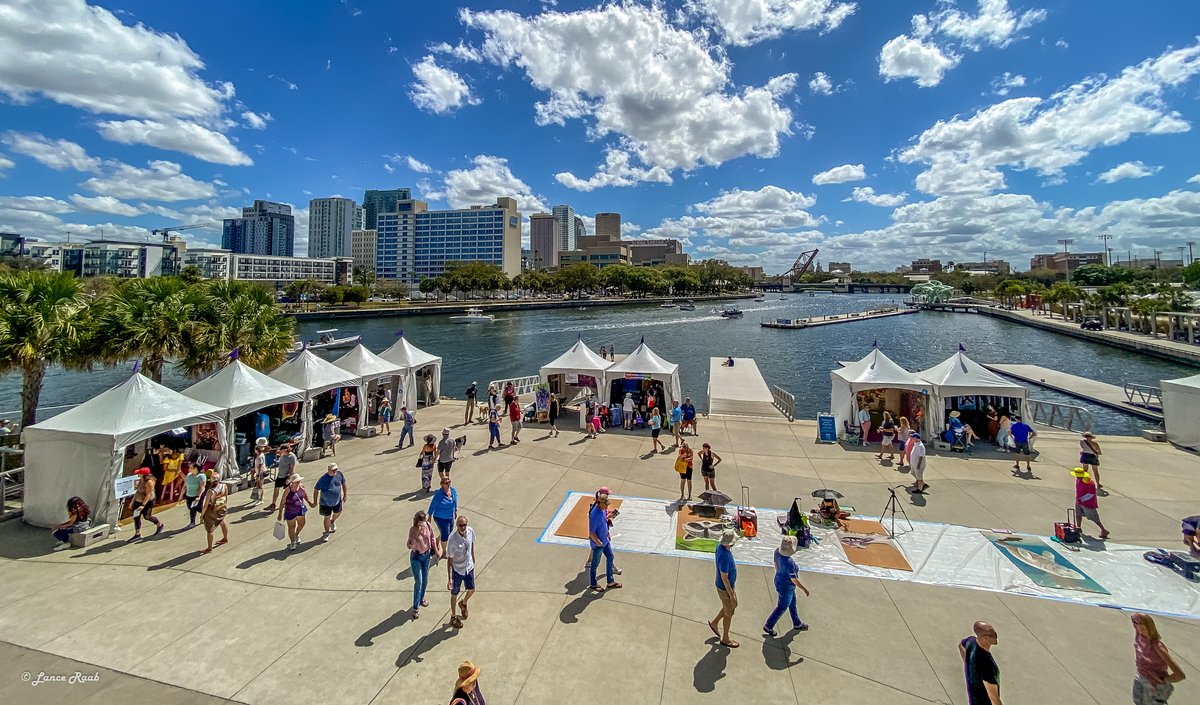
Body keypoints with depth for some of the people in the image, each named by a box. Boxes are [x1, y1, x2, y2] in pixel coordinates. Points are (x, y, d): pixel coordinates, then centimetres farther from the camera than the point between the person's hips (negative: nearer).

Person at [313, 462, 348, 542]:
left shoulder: (339, 474, -15)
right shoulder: (323, 479, -26)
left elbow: (344, 483, 1)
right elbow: (316, 489, -14)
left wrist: (345, 494, 3)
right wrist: (315, 501, -10)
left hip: (337, 500, 4)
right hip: (325, 503, -4)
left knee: (337, 513, 23)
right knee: (327, 517, 10)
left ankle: (332, 522, 57)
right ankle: (327, 533, 31)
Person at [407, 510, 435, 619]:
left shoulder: (429, 526, -14)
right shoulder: (412, 530, -23)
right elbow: (409, 546, -27)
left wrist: (434, 551, 11)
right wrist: (416, 535, -40)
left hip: (426, 555, 4)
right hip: (416, 557, -4)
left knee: (425, 580, 18)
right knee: (418, 581, -1)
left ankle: (421, 598, 43)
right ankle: (416, 607, 13)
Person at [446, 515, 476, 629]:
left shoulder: (470, 531, -16)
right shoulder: (452, 539, -29)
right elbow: (449, 560, -21)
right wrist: (449, 578, -22)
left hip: (469, 567, 4)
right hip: (457, 570, -4)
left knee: (472, 589, 20)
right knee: (454, 594, 15)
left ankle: (463, 603, 52)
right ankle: (453, 617, 38)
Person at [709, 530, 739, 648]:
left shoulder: (720, 545, -11)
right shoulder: (724, 557, -39)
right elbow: (724, 578, -28)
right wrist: (731, 595, -19)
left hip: (729, 584, 8)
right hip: (725, 588, -8)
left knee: (733, 606, 27)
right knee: (729, 613, 13)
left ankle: (714, 623, 43)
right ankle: (725, 639, 36)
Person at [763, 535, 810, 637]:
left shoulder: (778, 551, -15)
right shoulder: (789, 563, -39)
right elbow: (795, 580, -28)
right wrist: (805, 589, -13)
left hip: (780, 580, 8)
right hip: (786, 587, -8)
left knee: (792, 603, 28)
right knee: (782, 607, 13)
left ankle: (797, 624, 49)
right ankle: (768, 626, 29)